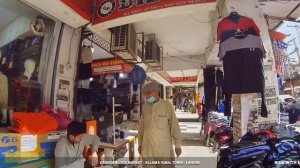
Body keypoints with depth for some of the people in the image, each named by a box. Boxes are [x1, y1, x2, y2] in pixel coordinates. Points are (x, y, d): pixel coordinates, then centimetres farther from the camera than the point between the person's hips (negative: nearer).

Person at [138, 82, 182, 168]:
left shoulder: (166, 105, -9)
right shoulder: (145, 106, 3)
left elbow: (174, 125, -7)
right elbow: (141, 126, 11)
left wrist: (178, 145, -6)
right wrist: (140, 143, 13)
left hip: (164, 147, -3)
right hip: (147, 147, 4)